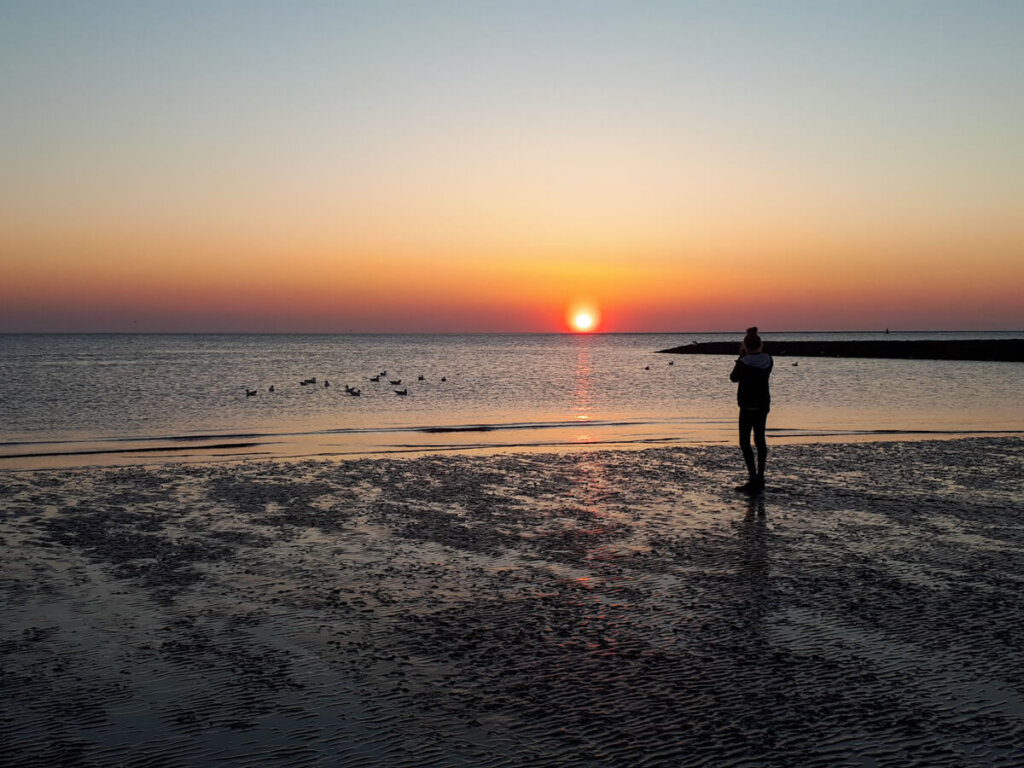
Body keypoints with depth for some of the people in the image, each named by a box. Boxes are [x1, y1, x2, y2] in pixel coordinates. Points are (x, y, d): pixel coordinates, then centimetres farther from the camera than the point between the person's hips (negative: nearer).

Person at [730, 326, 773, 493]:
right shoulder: (768, 360, -1)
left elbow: (733, 378, 0)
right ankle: (760, 478, 22)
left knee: (744, 442, -1)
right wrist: (761, 352, 9)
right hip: (763, 404, 6)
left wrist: (741, 357, 4)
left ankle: (754, 480, -9)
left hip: (748, 406, -6)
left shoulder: (744, 363, -17)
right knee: (760, 439, 16)